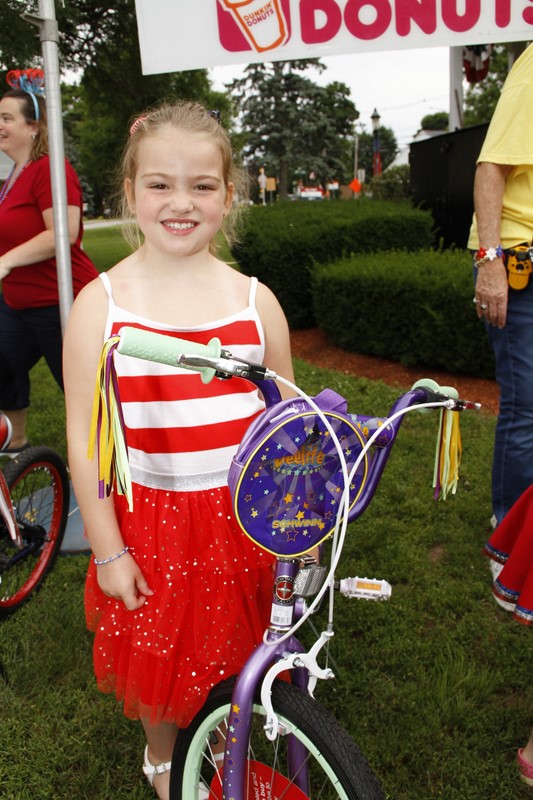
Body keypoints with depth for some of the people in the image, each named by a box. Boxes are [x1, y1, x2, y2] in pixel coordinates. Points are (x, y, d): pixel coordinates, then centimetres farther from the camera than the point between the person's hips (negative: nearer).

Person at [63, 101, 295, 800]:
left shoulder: (255, 299, -3)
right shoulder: (100, 302, -9)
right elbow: (84, 436, -7)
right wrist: (108, 550, -7)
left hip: (244, 516, 2)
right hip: (148, 516, -1)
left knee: (235, 646, 19)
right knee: (155, 652, 17)